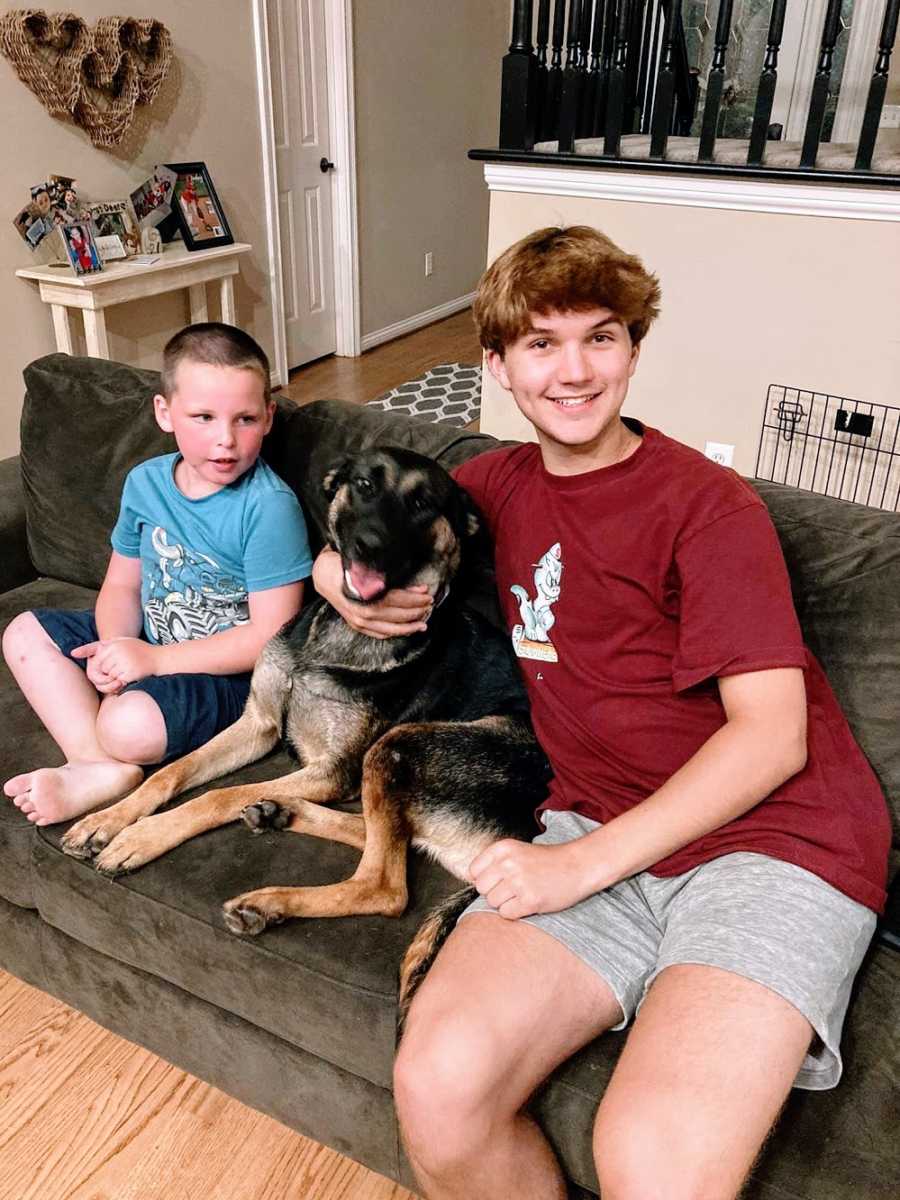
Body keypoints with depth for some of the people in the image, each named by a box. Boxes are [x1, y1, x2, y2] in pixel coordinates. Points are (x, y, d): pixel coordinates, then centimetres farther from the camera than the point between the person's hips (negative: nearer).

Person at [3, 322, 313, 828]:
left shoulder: (269, 506, -24)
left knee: (130, 727, -33)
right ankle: (98, 767, -14)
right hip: (146, 645, 8)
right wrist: (113, 651, -14)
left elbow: (270, 635, -25)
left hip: (225, 672, -8)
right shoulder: (145, 482, -2)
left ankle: (107, 750, 5)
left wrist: (153, 660, -22)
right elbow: (123, 584, 8)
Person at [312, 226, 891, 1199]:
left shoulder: (709, 505, -6)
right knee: (437, 1092, -20)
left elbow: (771, 734, -10)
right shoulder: (500, 484, 12)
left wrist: (584, 862, -14)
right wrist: (341, 577, 4)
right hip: (593, 829, 4)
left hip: (770, 837, -4)